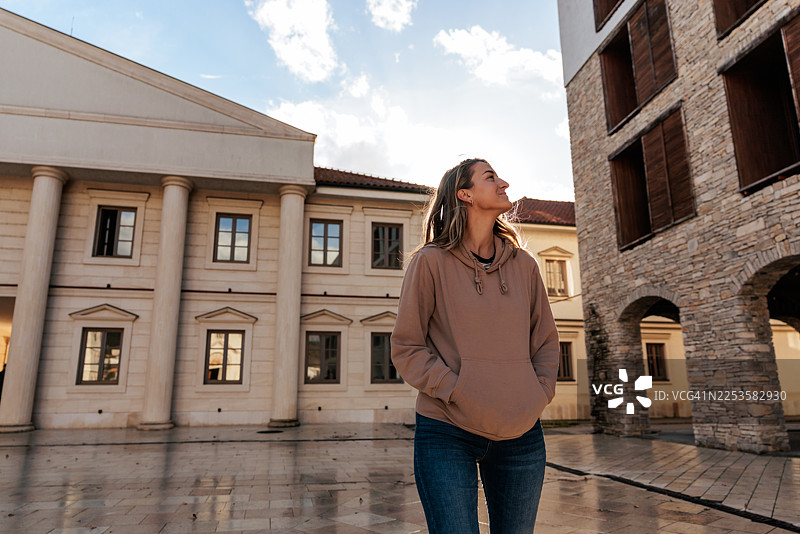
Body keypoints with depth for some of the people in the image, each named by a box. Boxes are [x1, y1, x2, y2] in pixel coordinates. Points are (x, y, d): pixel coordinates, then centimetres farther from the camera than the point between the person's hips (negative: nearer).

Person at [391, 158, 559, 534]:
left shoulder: (523, 264, 9)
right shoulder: (431, 261, -4)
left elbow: (546, 340, 15)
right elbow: (406, 348, -5)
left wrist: (540, 394, -1)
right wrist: (460, 394, -15)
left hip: (521, 435, 5)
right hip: (447, 434, -4)